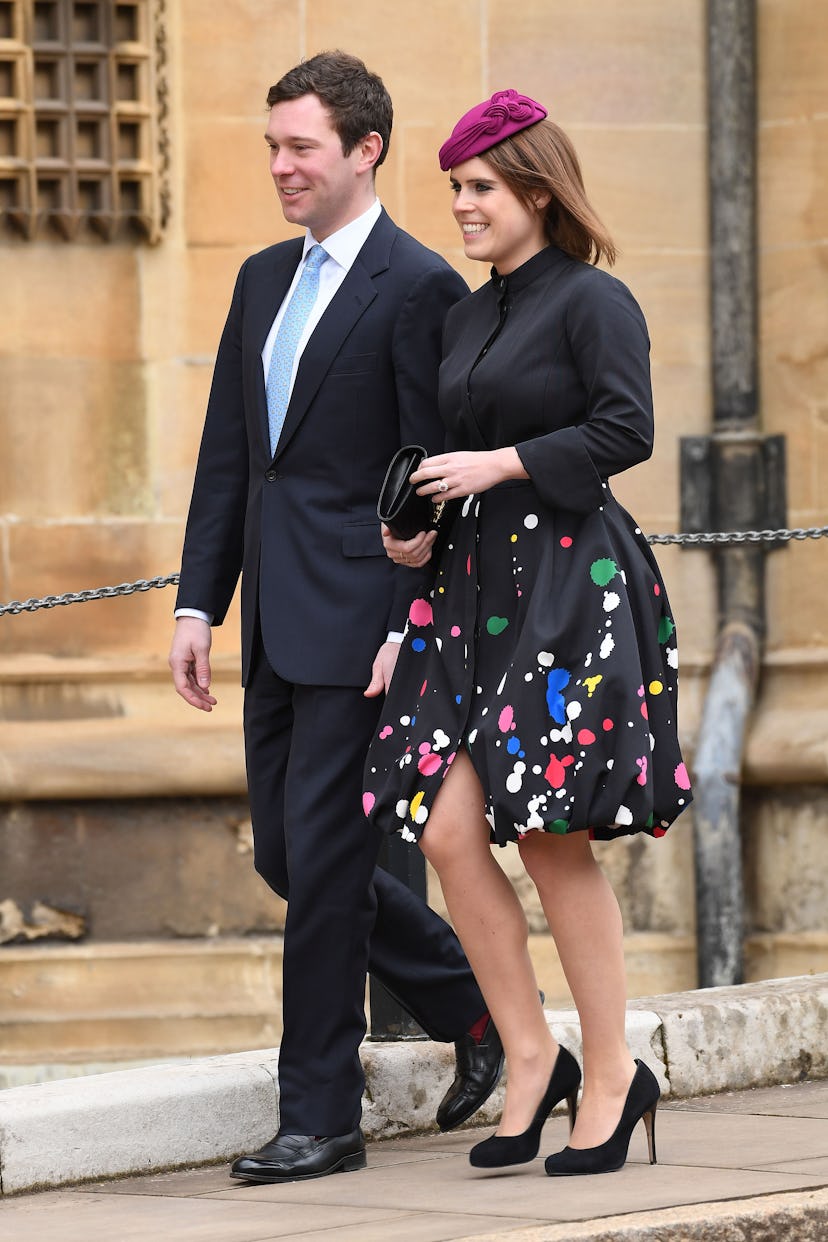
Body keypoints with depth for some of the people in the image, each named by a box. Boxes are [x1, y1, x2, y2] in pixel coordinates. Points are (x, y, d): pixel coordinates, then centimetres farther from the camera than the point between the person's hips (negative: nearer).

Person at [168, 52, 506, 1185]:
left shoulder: (419, 289, -10)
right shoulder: (264, 281, 15)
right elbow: (226, 455, 16)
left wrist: (411, 629, -17)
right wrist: (199, 603, 11)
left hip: (360, 616, -9)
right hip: (278, 623, 9)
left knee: (322, 857, -6)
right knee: (288, 855, 11)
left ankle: (320, 1119, 3)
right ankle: (480, 1014, 26)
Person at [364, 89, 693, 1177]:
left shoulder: (593, 301, -5)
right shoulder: (466, 317, 17)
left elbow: (626, 430, -16)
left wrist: (500, 465, -15)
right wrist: (421, 532, 6)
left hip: (572, 585, -7)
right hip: (472, 583, 7)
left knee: (550, 834, -6)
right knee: (448, 830, -4)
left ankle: (612, 1074, 7)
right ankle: (530, 1058, 7)